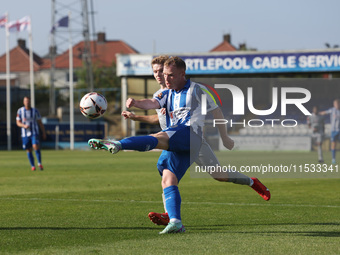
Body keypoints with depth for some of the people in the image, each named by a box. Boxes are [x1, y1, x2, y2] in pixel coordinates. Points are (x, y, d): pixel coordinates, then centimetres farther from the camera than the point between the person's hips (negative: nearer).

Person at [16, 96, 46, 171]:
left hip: (34, 133, -1)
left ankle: (39, 163, -13)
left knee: (36, 146, -21)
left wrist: (44, 133, 5)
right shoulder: (20, 111, 1)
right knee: (28, 150, 3)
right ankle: (32, 166, 15)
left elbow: (40, 123, 8)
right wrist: (24, 125, -19)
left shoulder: (35, 111, 2)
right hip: (25, 134, 1)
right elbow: (18, 123, 2)